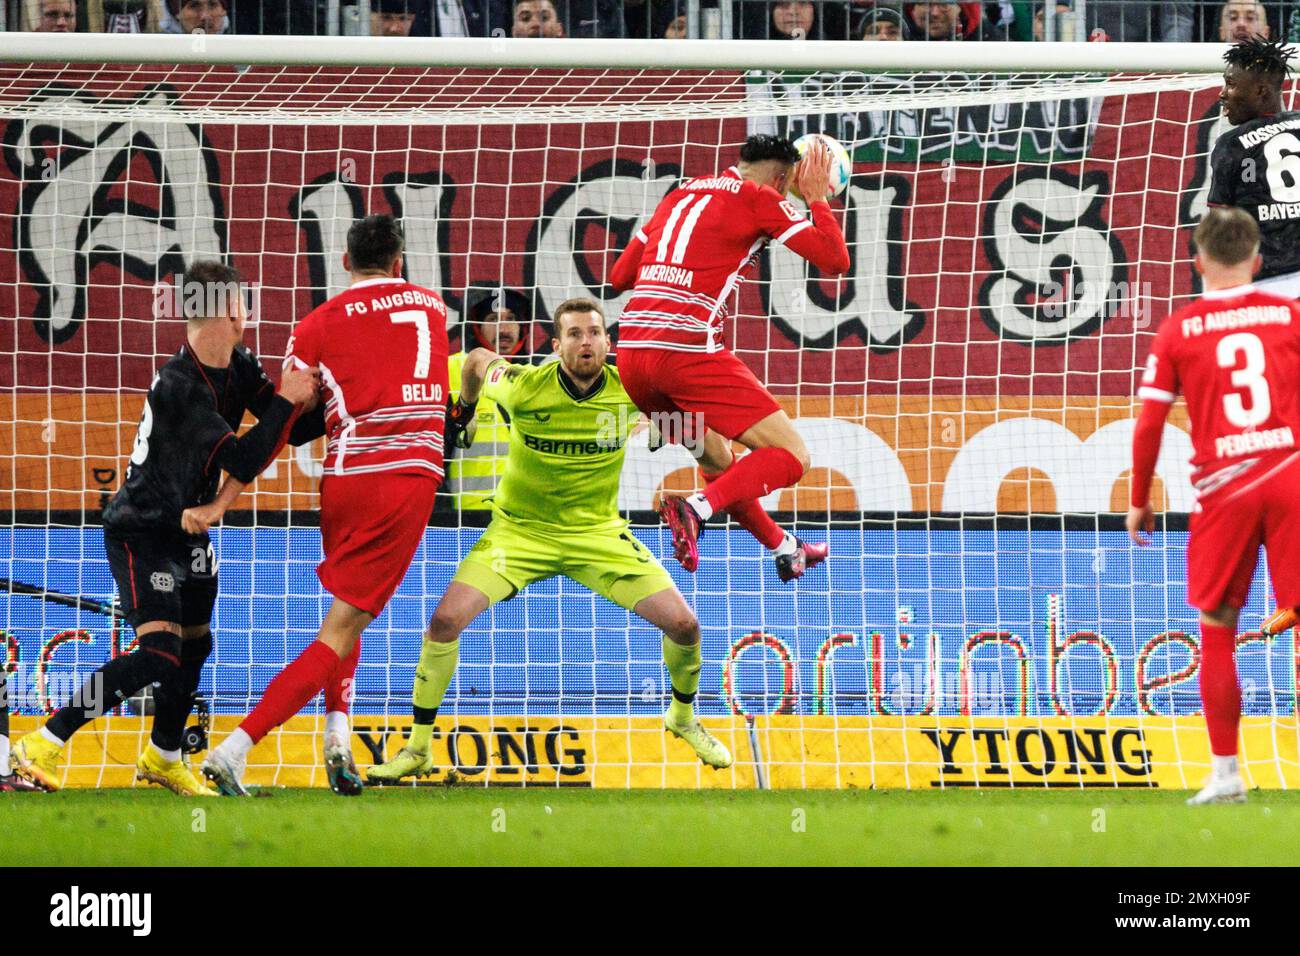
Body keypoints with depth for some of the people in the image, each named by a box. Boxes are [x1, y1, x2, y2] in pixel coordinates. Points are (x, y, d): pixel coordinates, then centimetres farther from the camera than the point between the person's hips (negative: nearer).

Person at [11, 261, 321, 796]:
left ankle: (163, 759, 39)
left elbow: (293, 432, 5)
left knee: (195, 646, 18)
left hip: (187, 527, 9)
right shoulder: (176, 385, -28)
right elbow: (244, 463, -32)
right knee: (159, 653, -21)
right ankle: (42, 746, -17)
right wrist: (286, 401, -28)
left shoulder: (239, 368, -2)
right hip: (140, 531, -9)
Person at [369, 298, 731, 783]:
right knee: (446, 619, -21)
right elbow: (478, 359, 4)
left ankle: (683, 717, 25)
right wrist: (463, 410, 18)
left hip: (599, 533, 2)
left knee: (683, 625, -8)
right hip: (520, 531, -1)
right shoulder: (523, 387, -19)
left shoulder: (629, 390, -14)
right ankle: (417, 750, -5)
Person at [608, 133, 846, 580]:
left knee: (717, 458, 28)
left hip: (631, 350, 7)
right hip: (688, 348, -7)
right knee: (790, 456, -4)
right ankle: (696, 508, -24)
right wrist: (818, 198, 15)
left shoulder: (682, 193, 22)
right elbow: (835, 260, 0)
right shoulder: (759, 197, 4)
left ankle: (783, 548, 41)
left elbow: (619, 276, 27)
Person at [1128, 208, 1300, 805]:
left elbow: (1149, 424, 3)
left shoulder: (1179, 330, 4)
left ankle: (1225, 772, 8)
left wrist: (1139, 500, 14)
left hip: (1222, 487, 0)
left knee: (1216, 632, 10)